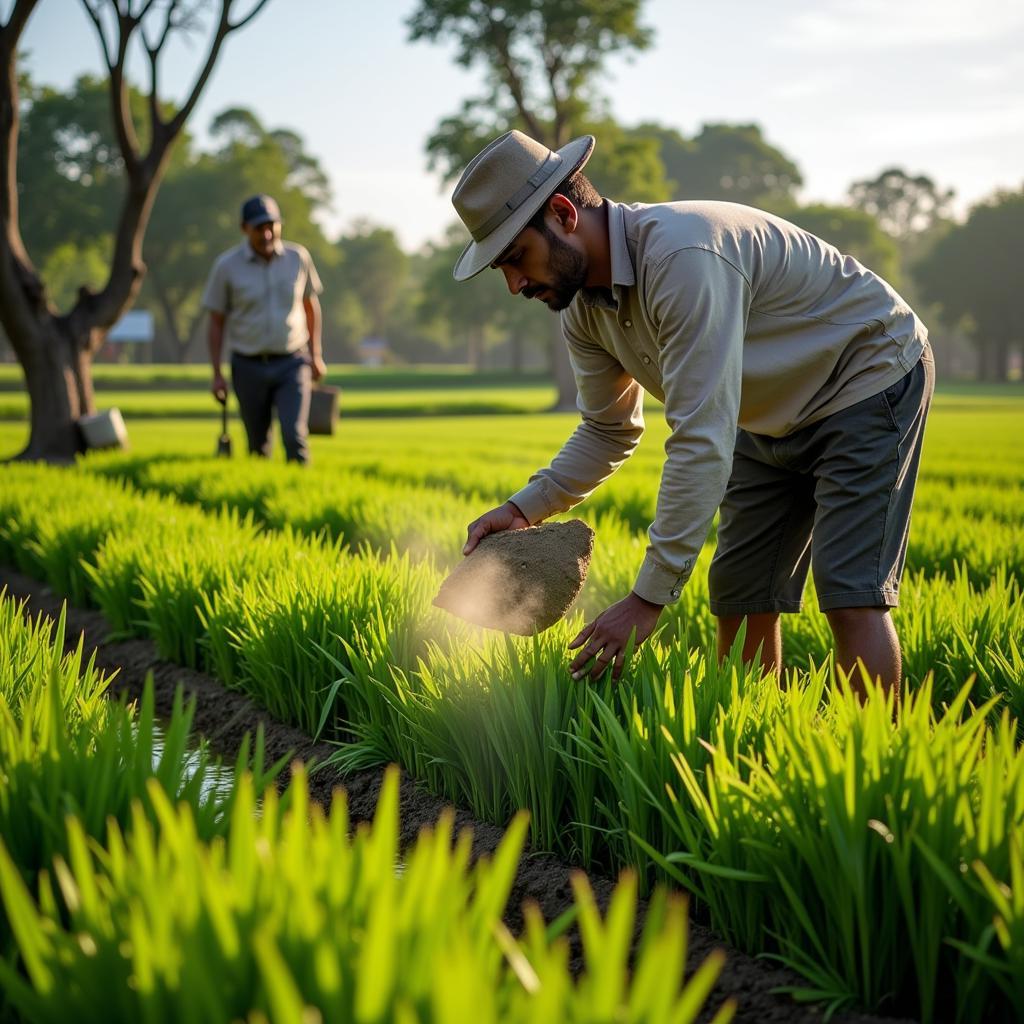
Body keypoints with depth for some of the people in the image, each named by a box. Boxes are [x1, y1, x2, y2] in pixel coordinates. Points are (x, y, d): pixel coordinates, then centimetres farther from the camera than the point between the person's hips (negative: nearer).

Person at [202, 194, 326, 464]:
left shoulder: (298, 257, -2)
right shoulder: (227, 266, -7)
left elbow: (310, 304, 14)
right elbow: (216, 322, 0)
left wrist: (315, 355, 12)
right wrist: (217, 375, -4)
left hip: (291, 363, 0)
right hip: (249, 367, 0)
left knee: (294, 435, -17)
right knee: (258, 444, 8)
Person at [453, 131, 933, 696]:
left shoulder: (681, 256, -37)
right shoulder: (583, 306, -7)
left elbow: (703, 441, -39)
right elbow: (608, 431, 8)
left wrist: (650, 598, -38)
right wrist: (523, 508, -9)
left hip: (870, 380, -8)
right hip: (773, 418, 9)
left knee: (850, 596, -17)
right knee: (739, 597, 4)